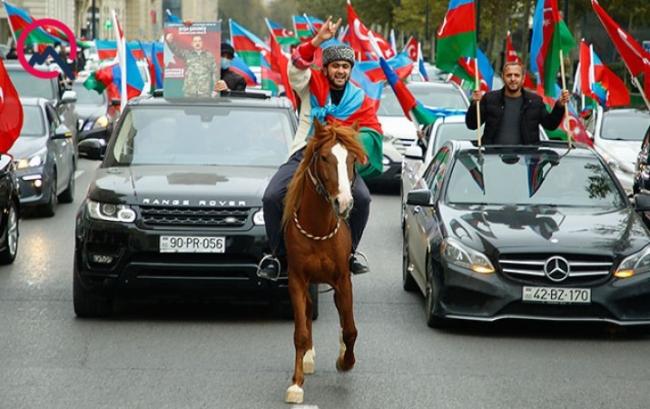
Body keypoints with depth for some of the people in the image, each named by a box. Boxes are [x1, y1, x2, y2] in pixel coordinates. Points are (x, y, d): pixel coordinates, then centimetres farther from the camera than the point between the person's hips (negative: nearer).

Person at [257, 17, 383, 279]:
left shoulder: (360, 99, 13)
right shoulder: (312, 85, 8)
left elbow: (373, 132, 9)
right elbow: (297, 65, -11)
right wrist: (317, 41, -25)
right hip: (304, 156, -1)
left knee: (361, 198, -24)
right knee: (272, 197, -21)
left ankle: (350, 252, 1)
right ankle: (277, 254, 0)